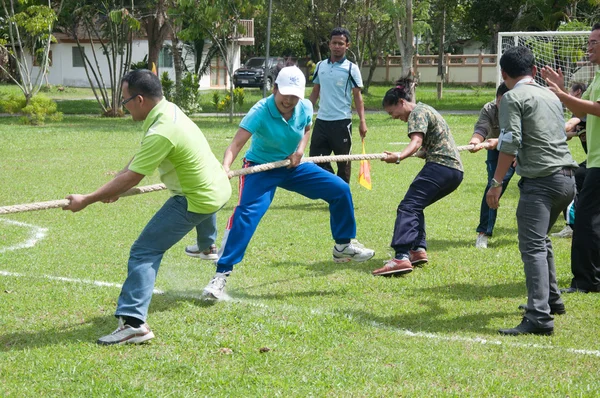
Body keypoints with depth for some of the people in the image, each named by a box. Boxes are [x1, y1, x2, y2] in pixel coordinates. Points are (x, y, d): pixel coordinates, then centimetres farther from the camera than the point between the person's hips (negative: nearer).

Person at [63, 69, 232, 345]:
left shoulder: (161, 133, -31)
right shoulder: (168, 109, -2)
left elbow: (131, 178, -26)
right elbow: (139, 158, 5)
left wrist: (86, 200, -20)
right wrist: (115, 188, -4)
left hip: (197, 200, -10)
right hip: (219, 187, 10)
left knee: (144, 253, -14)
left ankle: (133, 323, -23)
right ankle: (206, 246, 79)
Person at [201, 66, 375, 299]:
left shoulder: (305, 108, -12)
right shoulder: (260, 112, -29)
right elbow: (236, 144, -40)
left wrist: (300, 149, -9)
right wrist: (225, 168, -59)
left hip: (293, 166, 6)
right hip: (261, 169, -6)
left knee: (340, 190, 2)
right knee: (246, 213, -27)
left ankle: (343, 247, 22)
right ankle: (221, 275, -24)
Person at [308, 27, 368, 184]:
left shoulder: (351, 69, -3)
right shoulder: (320, 66, 9)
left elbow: (357, 96, -4)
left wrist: (362, 121, -12)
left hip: (342, 122, -4)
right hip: (321, 121, 4)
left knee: (343, 162, 4)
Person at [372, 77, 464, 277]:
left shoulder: (417, 112, -5)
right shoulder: (425, 110, 25)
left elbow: (416, 142, -24)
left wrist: (399, 157, -38)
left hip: (440, 166, -11)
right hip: (455, 169, 11)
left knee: (407, 207, -19)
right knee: (415, 206, 21)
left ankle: (402, 257, -34)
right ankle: (419, 249, 10)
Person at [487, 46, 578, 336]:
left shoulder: (513, 97, -4)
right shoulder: (551, 96, 19)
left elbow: (510, 143, -14)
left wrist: (496, 182, -10)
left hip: (540, 180, -8)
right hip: (567, 178, 8)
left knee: (532, 248, -14)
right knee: (541, 241, 25)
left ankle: (539, 317, -24)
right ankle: (551, 299, 35)